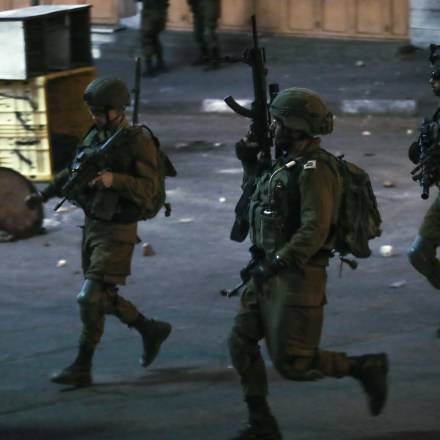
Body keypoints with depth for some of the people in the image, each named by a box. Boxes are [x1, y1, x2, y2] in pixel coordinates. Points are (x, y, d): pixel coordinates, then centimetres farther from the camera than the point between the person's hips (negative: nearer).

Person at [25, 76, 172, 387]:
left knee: (91, 298, -10)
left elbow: (148, 190, -22)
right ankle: (152, 331, 35)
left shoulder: (138, 142, -16)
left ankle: (82, 368, -2)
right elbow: (73, 172, 21)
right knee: (105, 298, 16)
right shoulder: (96, 136, 7)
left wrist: (114, 179, -35)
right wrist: (44, 195, 18)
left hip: (117, 233, -8)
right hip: (92, 226, 8)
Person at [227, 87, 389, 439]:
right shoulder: (287, 163, 11)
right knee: (241, 343, 4)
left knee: (292, 362, -6)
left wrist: (275, 263, -26)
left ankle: (365, 367, 10)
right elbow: (258, 202, 28)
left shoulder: (314, 169, -18)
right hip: (269, 273, 9)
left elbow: (315, 230, -27)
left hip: (298, 277, -9)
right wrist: (250, 163, 13)